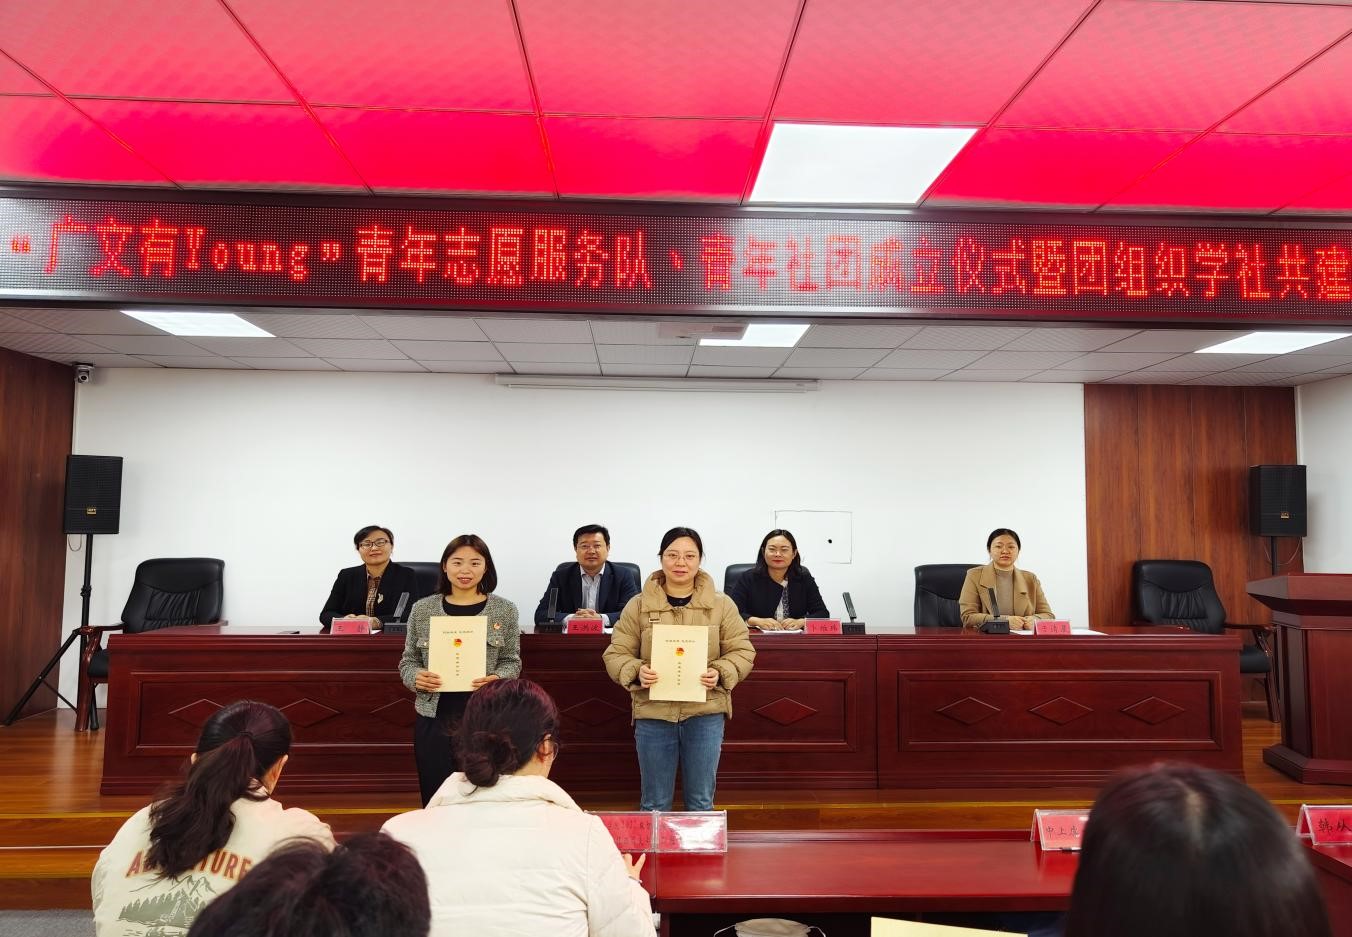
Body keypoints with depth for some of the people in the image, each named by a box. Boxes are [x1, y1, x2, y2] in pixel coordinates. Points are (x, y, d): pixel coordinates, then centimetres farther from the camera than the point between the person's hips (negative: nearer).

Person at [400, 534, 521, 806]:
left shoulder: (504, 610, 1)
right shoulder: (422, 609, 4)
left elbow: (512, 661, 5)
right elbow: (408, 661, 10)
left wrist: (498, 679, -15)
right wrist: (416, 678, -11)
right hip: (434, 717, 1)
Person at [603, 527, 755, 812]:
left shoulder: (721, 604, 2)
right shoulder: (638, 605, 0)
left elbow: (742, 651, 3)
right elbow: (616, 654, 2)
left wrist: (720, 673, -16)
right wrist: (636, 672, -19)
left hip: (705, 713, 0)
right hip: (653, 714, 0)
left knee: (701, 802, 13)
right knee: (654, 803, 13)